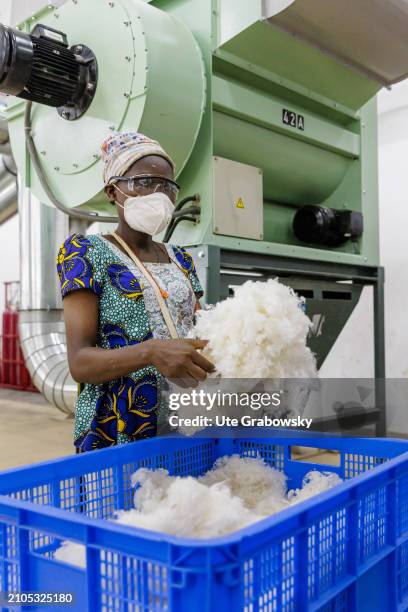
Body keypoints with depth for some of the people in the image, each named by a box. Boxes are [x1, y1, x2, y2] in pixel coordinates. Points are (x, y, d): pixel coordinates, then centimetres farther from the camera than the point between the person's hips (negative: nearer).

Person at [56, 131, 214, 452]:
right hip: (113, 434, -5)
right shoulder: (85, 251, -5)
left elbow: (197, 336, 9)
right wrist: (151, 352, -31)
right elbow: (79, 362, -14)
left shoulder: (181, 259, 12)